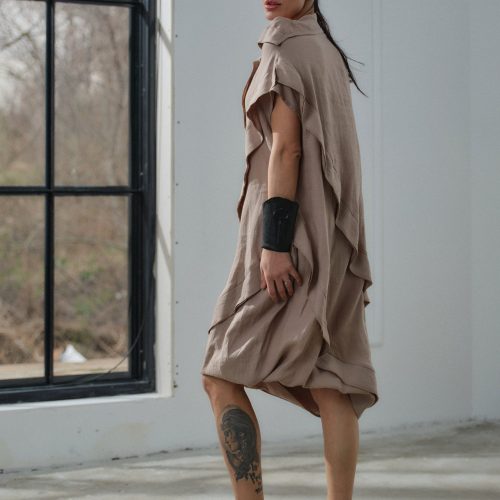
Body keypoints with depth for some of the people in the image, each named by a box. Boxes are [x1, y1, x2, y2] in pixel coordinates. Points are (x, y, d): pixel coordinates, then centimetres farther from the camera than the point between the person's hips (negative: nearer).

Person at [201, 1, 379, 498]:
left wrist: (273, 245, -21)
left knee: (221, 375, -3)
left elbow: (286, 148, -16)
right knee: (331, 387, 1)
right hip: (329, 234, 9)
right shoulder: (328, 53, 19)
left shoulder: (288, 50, -8)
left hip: (290, 231, -9)